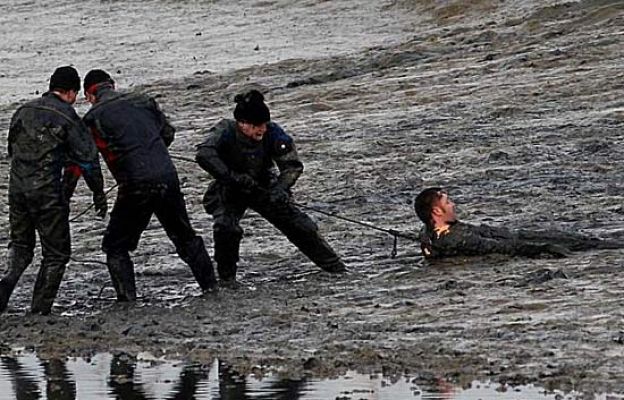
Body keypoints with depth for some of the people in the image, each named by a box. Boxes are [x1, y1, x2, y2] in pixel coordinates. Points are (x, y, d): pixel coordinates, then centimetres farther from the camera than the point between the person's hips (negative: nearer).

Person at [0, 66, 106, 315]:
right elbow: (87, 159, -6)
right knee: (56, 253, 9)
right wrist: (98, 193, 6)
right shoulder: (67, 117, -7)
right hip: (48, 192, -5)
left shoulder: (23, 112, 10)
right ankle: (40, 309, 5)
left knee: (20, 245, 23)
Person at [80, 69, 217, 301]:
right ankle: (210, 284, 24)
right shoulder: (143, 101, 12)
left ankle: (127, 298, -3)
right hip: (168, 177, 5)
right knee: (184, 236, 21)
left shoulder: (94, 118, -1)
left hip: (136, 186, -5)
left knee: (115, 245, 8)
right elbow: (168, 133, 20)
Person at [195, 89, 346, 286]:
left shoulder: (272, 133, -23)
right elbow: (204, 154, -45)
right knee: (226, 228, -30)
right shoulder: (226, 132, -29)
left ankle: (332, 264, 21)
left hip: (264, 189, 2)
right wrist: (231, 177, -50)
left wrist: (280, 189, -35)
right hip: (229, 193, -2)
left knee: (299, 225, -1)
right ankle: (227, 276, -6)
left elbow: (292, 165, -17)